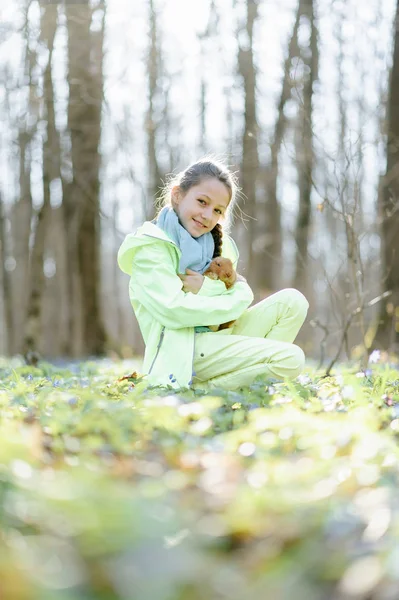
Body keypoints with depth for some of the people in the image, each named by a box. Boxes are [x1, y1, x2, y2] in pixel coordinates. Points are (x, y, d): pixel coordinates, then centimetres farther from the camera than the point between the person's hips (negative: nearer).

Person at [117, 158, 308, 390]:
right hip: (181, 350, -8)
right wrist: (238, 298, -11)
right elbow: (172, 311, -21)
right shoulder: (151, 246, -9)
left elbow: (241, 291, 8)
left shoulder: (213, 242, 14)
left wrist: (205, 288, -14)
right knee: (291, 360, -20)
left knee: (292, 300, -2)